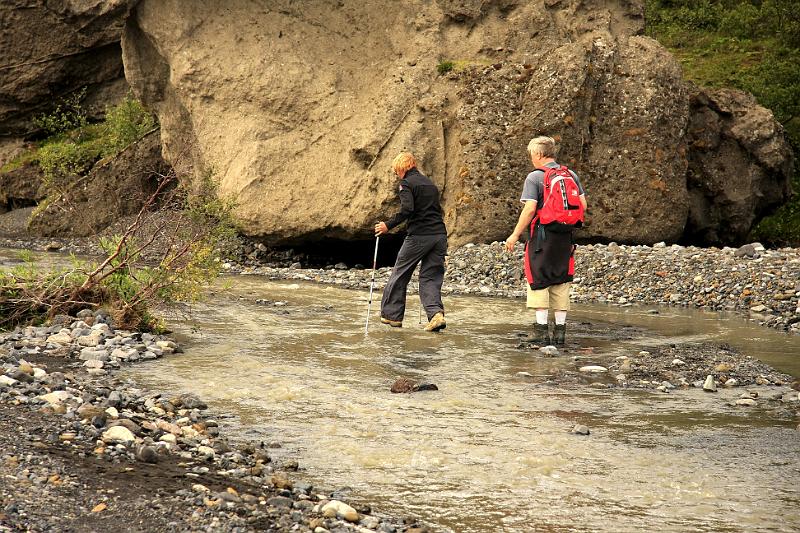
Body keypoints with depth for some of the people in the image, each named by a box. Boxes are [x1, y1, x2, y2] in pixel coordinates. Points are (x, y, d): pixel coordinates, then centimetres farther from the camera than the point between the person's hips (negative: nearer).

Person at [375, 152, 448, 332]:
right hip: (439, 234, 6)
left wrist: (388, 225, -11)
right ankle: (436, 314, -15)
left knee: (400, 274, 9)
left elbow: (407, 209, -18)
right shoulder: (429, 183, 20)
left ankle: (392, 315, 16)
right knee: (431, 277, 6)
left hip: (418, 236, -6)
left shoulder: (407, 183, -4)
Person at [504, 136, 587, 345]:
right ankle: (560, 328, 12)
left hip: (542, 235, -5)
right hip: (565, 236, 5)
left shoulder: (535, 177, -9)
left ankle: (542, 328, -5)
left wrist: (515, 235, -9)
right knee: (561, 281, 11)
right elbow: (583, 205, 7)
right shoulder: (571, 175, 8)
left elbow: (530, 209, -16)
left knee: (539, 281, 1)